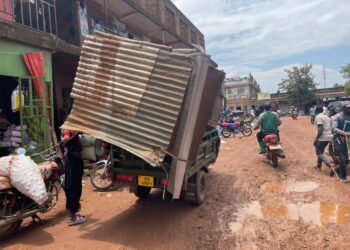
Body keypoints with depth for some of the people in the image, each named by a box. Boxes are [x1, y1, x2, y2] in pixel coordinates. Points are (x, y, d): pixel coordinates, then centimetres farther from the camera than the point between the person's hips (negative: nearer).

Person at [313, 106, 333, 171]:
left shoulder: (318, 117, -11)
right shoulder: (327, 117, 16)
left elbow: (320, 129, -21)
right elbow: (331, 128, 14)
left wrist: (316, 139, -19)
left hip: (322, 137, -9)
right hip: (329, 137, 9)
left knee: (319, 152, -1)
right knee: (321, 151, 21)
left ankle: (330, 164, -20)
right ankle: (318, 166, 28)